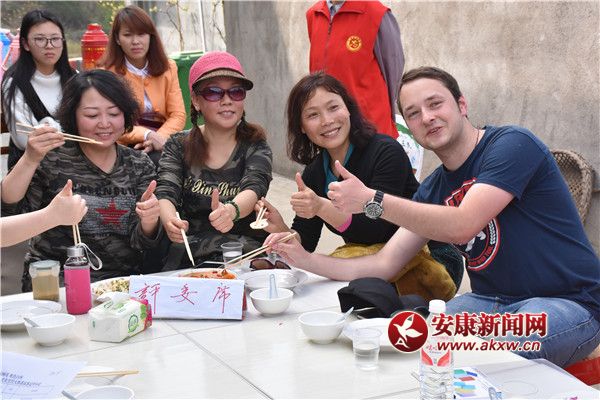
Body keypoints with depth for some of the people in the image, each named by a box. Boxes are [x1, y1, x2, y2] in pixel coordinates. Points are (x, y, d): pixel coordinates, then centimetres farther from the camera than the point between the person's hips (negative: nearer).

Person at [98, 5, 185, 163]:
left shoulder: (168, 68, 9)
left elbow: (178, 115, 2)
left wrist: (160, 137, -18)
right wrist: (147, 135, -24)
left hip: (162, 143, 4)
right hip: (126, 148, -4)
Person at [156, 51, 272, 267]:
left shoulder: (255, 148, 5)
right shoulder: (178, 146, 8)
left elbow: (253, 189, -14)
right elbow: (165, 193, -6)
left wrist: (231, 210, -39)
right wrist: (170, 220, -31)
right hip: (187, 262, 0)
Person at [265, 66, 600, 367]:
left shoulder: (512, 144, -13)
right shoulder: (434, 189, 8)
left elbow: (461, 226, -25)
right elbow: (384, 265, 6)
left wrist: (370, 199, -23)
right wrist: (306, 260, -5)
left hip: (568, 303, -6)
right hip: (490, 303, 7)